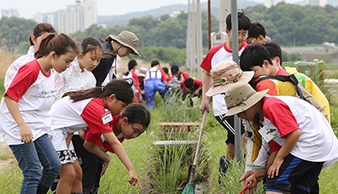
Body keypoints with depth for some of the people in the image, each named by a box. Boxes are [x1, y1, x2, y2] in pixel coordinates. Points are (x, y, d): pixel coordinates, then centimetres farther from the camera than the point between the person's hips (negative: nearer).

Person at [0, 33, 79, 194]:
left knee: (53, 165, 0)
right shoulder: (31, 69, -18)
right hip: (18, 129, -9)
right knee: (33, 173, -10)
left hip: (38, 128, 9)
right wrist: (22, 126, -25)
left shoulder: (50, 72, 10)